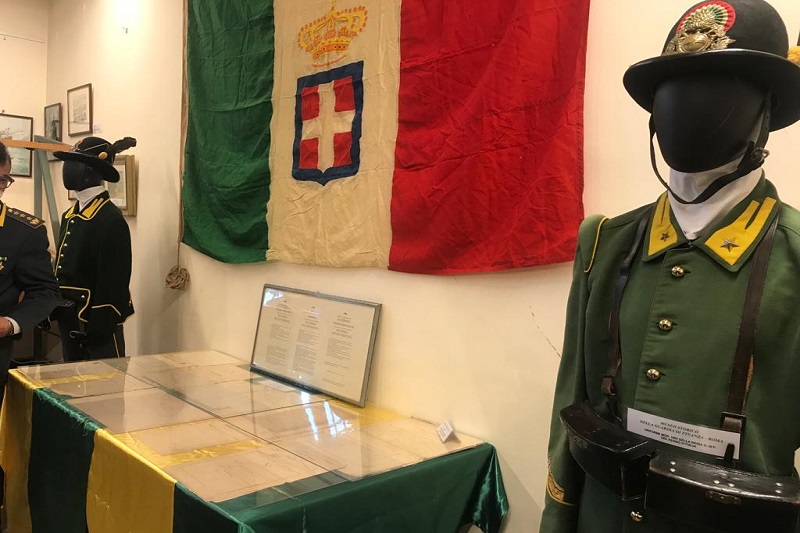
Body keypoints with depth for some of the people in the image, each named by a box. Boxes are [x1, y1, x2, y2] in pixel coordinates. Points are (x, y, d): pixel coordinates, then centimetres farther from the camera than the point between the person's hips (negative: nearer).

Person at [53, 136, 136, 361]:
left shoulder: (111, 219, -16)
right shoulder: (69, 215, 11)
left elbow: (114, 278, -19)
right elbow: (63, 268, 17)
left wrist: (100, 326, -19)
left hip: (97, 319, -9)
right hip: (68, 317, 9)